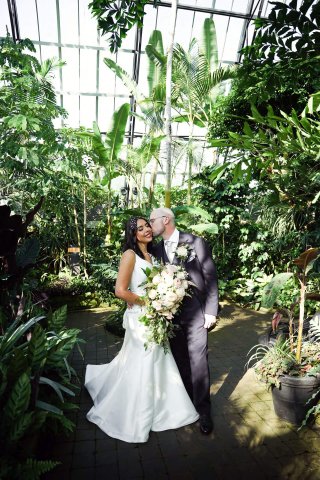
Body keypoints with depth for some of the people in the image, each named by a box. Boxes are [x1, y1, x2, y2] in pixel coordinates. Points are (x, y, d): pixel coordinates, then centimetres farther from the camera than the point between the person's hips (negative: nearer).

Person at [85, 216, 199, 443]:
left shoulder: (151, 255, 10)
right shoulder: (130, 254, -14)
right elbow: (120, 291, -21)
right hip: (140, 319, -7)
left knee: (158, 365, 18)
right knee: (141, 370, 6)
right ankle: (135, 423, 29)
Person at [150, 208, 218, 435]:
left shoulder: (196, 242, -7)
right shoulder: (156, 249, 5)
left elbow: (211, 277, -6)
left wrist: (211, 311, -9)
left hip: (195, 311, -4)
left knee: (198, 360, 0)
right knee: (180, 360, 14)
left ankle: (203, 409, 18)